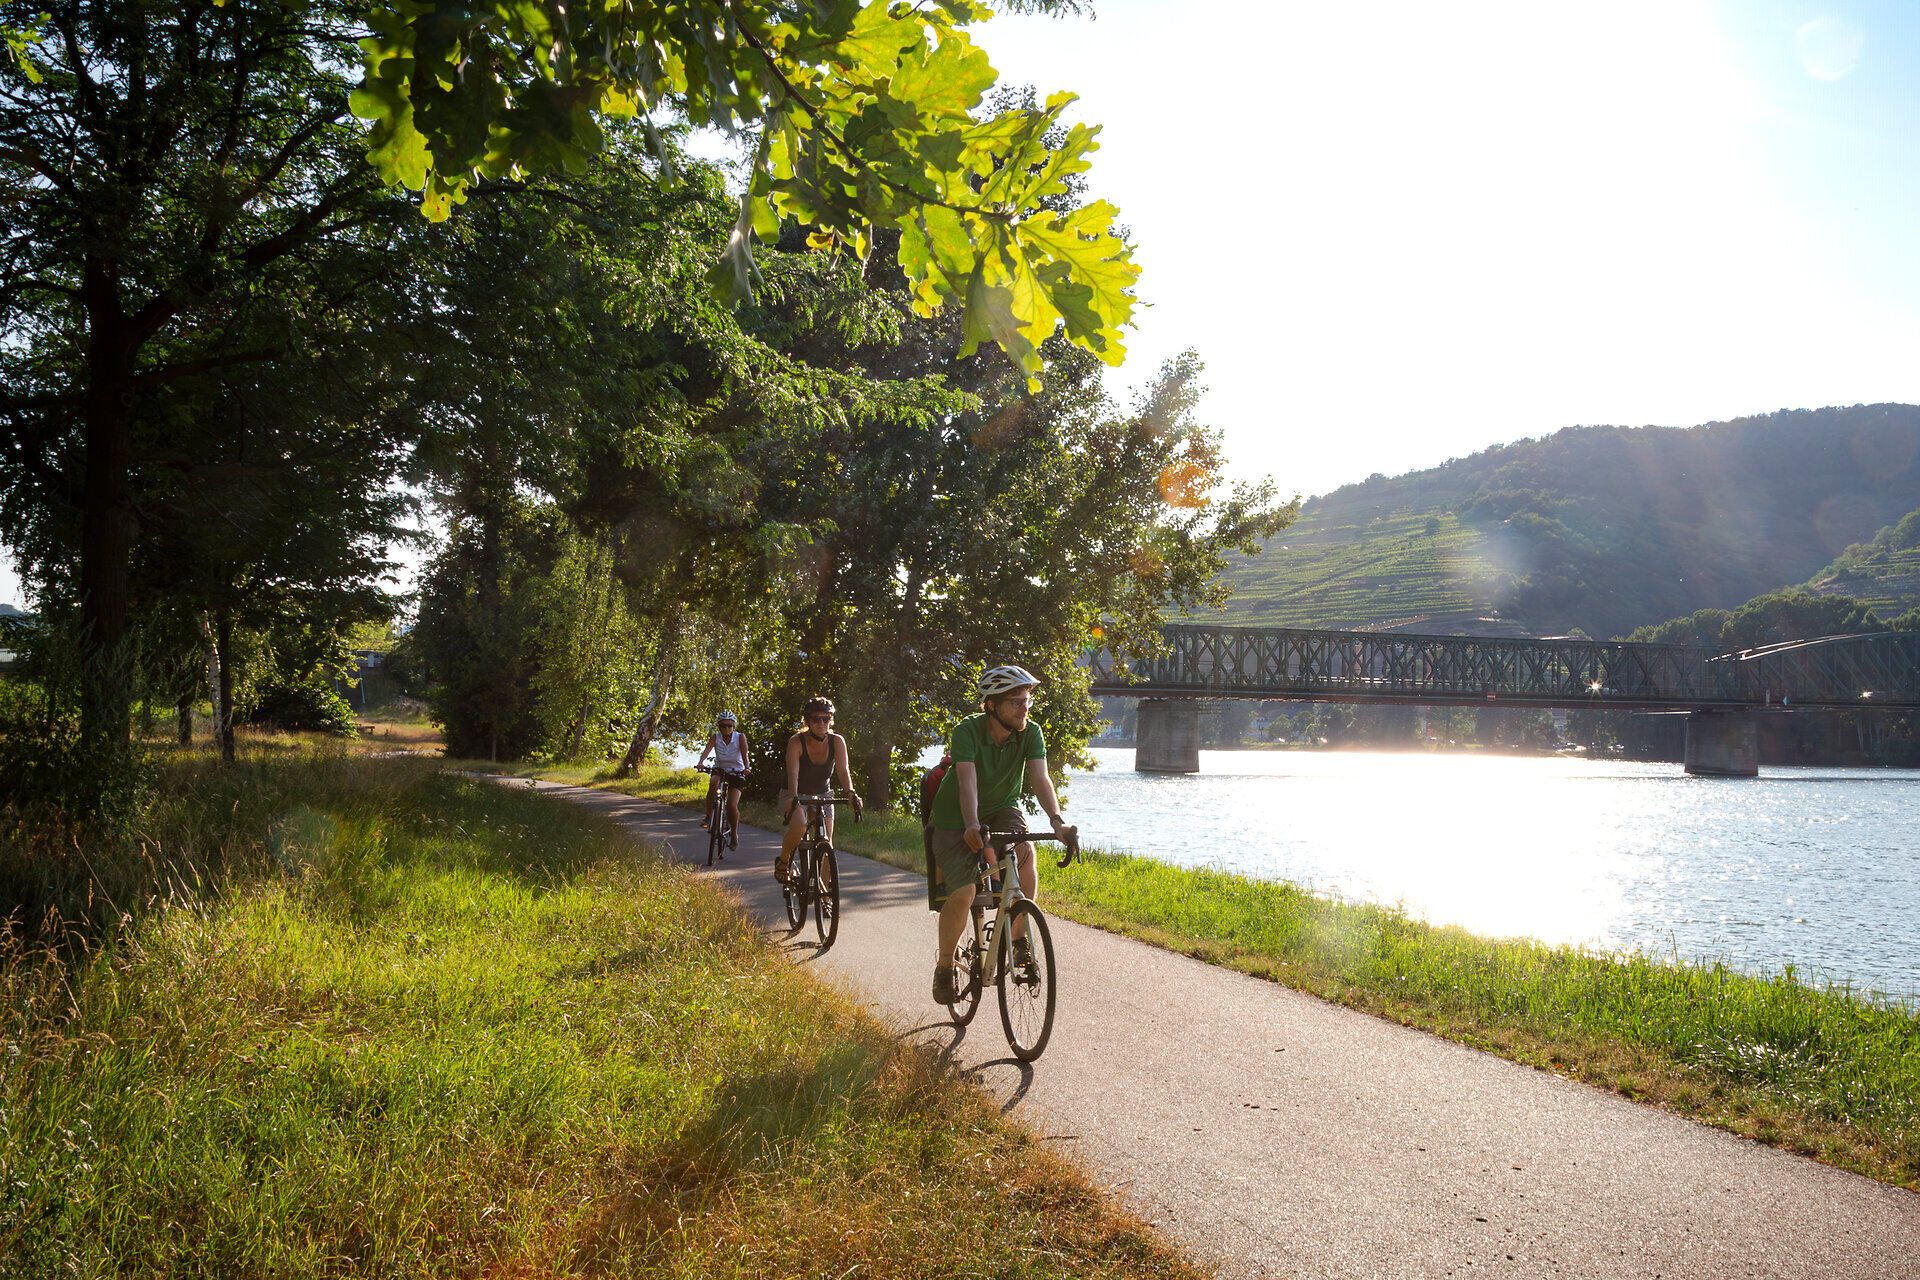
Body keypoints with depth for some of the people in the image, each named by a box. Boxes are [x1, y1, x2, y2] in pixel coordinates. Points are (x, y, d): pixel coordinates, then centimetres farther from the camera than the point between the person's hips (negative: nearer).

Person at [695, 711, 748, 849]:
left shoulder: (740, 737, -12)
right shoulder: (715, 737, -8)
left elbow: (744, 754, -26)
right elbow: (707, 750, -24)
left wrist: (746, 768, -45)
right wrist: (701, 763, -45)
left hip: (736, 772, -1)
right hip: (720, 769, 1)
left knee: (732, 805, -16)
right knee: (714, 782, -35)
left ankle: (735, 834, 6)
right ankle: (708, 815, -21)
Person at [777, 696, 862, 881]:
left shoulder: (837, 742, -15)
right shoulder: (796, 742, -22)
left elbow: (843, 771, -24)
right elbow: (793, 773, -33)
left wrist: (852, 794, -42)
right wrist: (792, 797, -51)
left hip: (822, 795, 3)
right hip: (797, 795, -3)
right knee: (799, 828, -31)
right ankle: (783, 860, -2)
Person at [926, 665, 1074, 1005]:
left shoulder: (1030, 733, -15)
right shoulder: (968, 731, -25)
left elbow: (1040, 778, -27)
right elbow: (967, 781, -38)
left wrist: (1056, 821, -44)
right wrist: (972, 826, -55)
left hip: (1002, 810, 3)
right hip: (957, 819, -3)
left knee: (1025, 853, -30)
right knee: (963, 893, -19)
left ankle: (1020, 940, -13)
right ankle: (944, 965, 7)